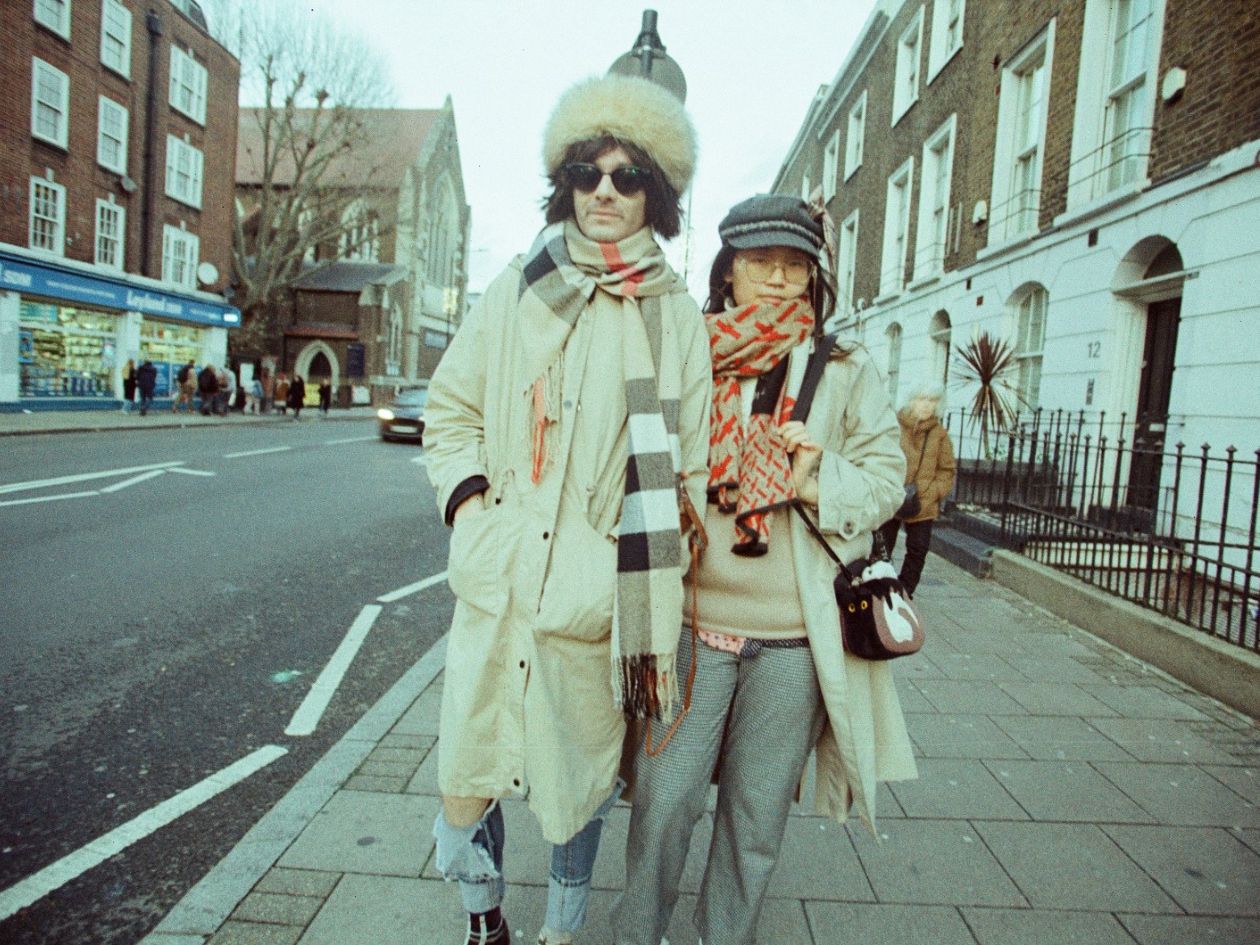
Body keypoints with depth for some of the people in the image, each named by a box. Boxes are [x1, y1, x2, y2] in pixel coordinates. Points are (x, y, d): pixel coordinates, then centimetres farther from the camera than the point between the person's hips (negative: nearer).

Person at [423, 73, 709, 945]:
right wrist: (467, 500, -2)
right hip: (498, 578, 1)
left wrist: (661, 571, 1)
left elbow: (688, 465, 4)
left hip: (601, 591, -1)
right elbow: (452, 408, 13)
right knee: (467, 770, 7)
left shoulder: (676, 314, 2)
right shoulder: (518, 290, 6)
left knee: (585, 771, 15)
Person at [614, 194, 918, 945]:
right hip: (694, 620, 0)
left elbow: (887, 479, 2)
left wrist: (818, 482, -15)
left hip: (795, 635, 1)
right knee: (665, 798, 7)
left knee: (758, 813, 14)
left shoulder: (848, 373, 5)